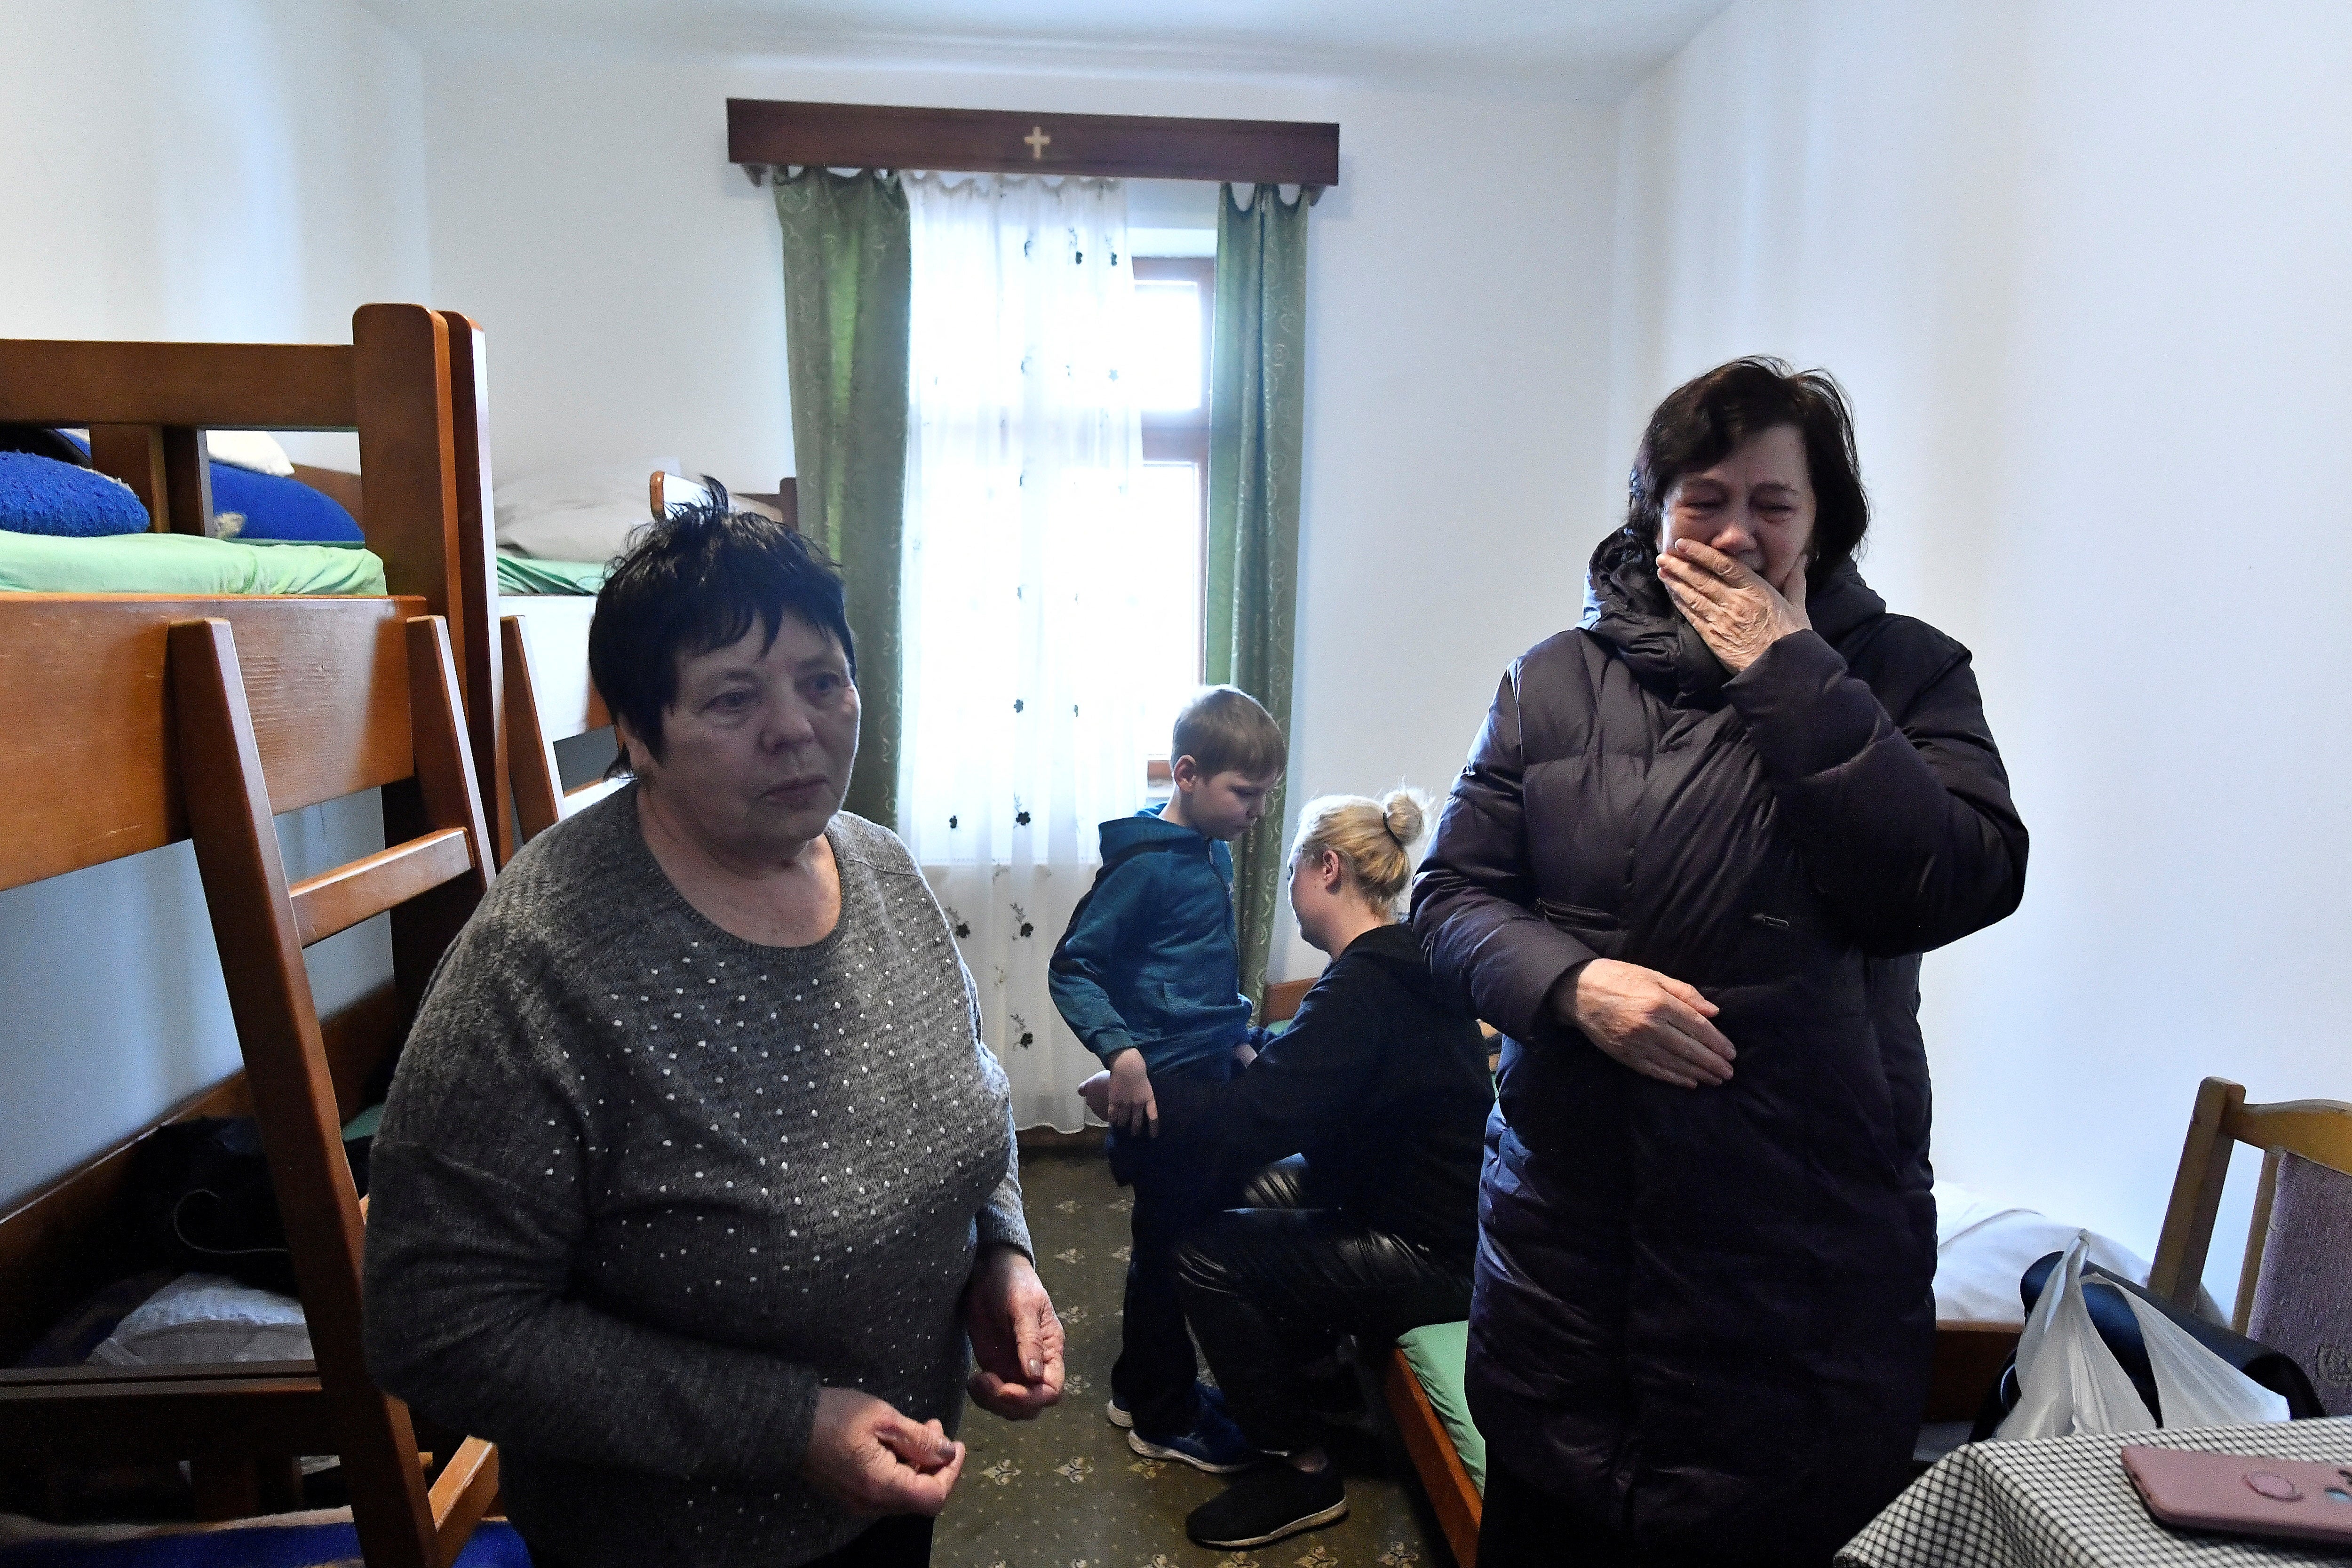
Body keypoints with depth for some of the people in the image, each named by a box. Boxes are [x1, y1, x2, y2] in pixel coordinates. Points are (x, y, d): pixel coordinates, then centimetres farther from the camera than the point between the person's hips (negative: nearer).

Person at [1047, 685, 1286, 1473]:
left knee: (1193, 1234, 18)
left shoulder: (1214, 853, 8)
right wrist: (1121, 1052, -27)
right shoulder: (1145, 864, -19)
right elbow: (1072, 968, -17)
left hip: (1209, 1075, 9)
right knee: (1171, 1247, 5)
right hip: (1164, 1086, -9)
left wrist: (1237, 1038, 21)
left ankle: (1142, 1387, 36)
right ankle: (1162, 1418, 24)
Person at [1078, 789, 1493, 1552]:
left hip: (1434, 1257, -10)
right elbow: (1303, 1075, 16)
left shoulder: (1365, 989, -27)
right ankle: (1316, 1372, 31)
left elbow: (1252, 1117, -30)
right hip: (1425, 1197, 10)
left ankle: (1302, 1471, 4)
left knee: (1208, 1257, -12)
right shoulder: (1399, 965, 4)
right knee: (1248, 1191, 18)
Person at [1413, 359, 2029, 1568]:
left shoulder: (1904, 674, 1)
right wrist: (1575, 982, -17)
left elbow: (1962, 885, -15)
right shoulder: (1556, 680, 3)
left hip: (1807, 1230, -1)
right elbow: (1452, 895, 2)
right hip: (1568, 1210, 2)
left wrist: (1792, 674, -14)